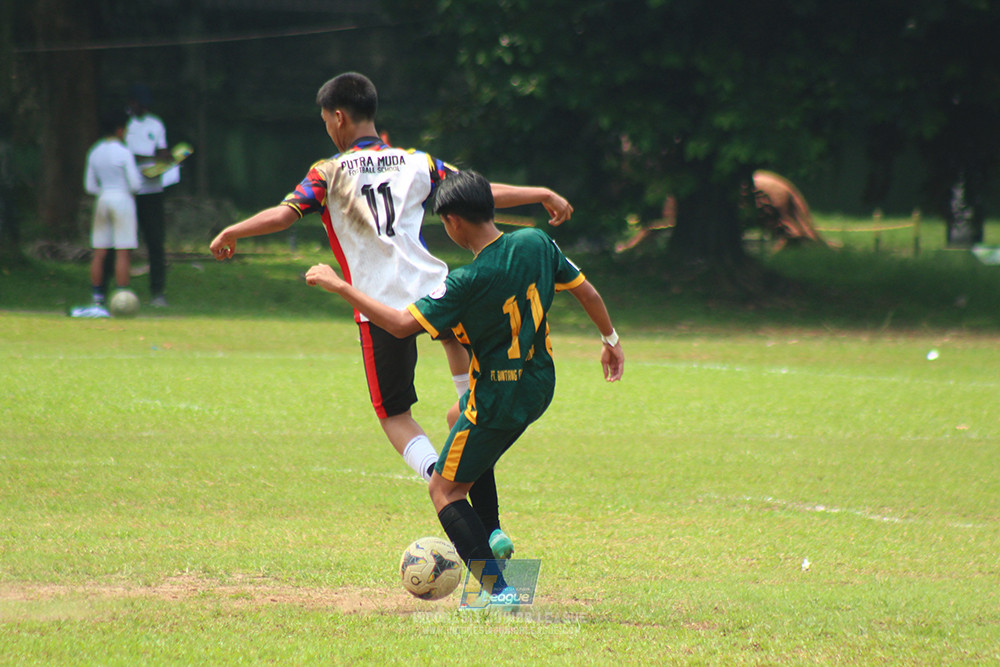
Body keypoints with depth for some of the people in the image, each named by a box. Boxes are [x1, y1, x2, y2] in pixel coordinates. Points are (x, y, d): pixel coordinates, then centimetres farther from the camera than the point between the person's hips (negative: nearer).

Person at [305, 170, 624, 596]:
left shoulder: (469, 282, -25)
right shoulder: (536, 244, -6)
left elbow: (402, 324, -25)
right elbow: (586, 292, 5)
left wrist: (339, 286, -18)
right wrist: (610, 340, 23)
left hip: (498, 399, -8)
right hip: (539, 387, 8)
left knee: (444, 490, 3)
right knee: (459, 416, 36)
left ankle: (498, 588, -9)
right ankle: (491, 538, 34)